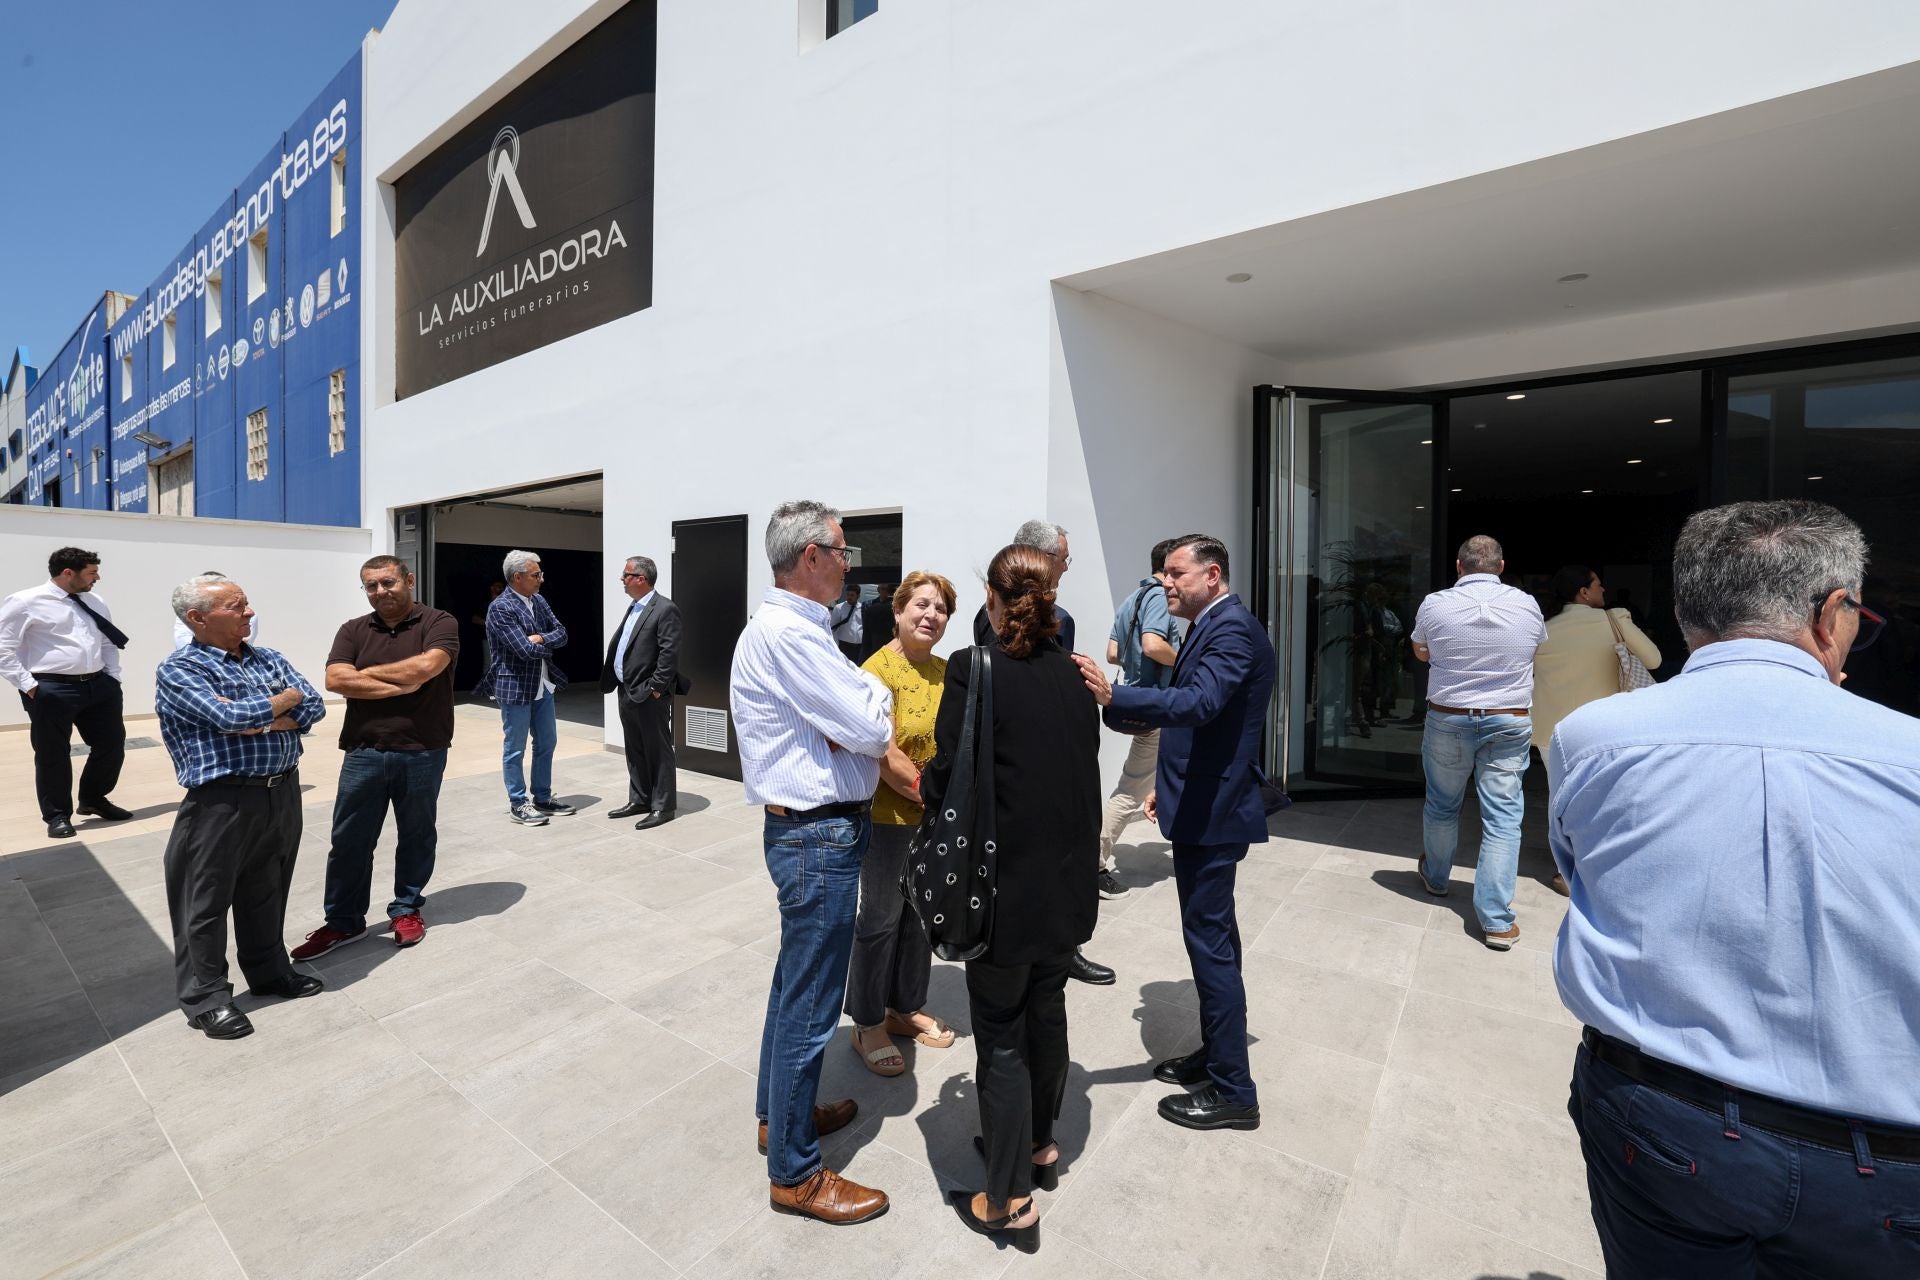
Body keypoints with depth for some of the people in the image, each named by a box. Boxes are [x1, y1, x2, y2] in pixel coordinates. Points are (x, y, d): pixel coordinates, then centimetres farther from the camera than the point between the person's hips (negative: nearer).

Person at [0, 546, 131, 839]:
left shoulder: (95, 604, 12)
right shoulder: (25, 602, -6)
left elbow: (108, 643, 19)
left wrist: (113, 677, 9)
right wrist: (29, 686, -12)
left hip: (98, 685, 6)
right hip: (51, 690, -5)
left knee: (112, 744, 11)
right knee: (53, 754, 5)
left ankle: (93, 799, 33)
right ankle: (57, 815, 20)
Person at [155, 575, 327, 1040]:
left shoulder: (269, 659, 10)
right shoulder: (178, 670, -8)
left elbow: (313, 706, 0)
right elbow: (230, 717, -22)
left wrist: (261, 723, -15)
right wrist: (285, 700, -6)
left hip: (284, 792, 6)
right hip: (223, 801, -5)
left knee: (268, 892, 18)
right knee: (207, 901, 6)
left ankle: (269, 972, 32)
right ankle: (205, 997, 20)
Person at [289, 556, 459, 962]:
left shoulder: (439, 623, -4)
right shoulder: (353, 630, 7)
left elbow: (425, 667, -21)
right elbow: (336, 680, -7)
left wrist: (367, 672, -6)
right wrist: (399, 685, -15)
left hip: (422, 754, -3)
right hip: (363, 753, 3)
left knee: (416, 836, 12)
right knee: (349, 840, 10)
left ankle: (407, 909, 29)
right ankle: (343, 921, 25)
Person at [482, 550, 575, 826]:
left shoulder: (539, 600, 5)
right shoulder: (500, 607, -17)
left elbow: (561, 634, 2)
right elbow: (526, 649, -23)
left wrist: (540, 638, -16)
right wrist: (549, 644, -6)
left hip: (543, 684, 8)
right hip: (515, 686, -7)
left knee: (546, 744, 15)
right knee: (515, 749, 6)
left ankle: (543, 798, 28)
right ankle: (518, 804, 19)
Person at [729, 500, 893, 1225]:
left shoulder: (791, 627, 12)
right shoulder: (788, 633, -21)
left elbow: (858, 728, 10)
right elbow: (869, 727, -22)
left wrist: (861, 711, -11)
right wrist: (875, 693, -2)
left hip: (808, 828, 11)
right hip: (820, 835, -11)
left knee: (796, 982, 25)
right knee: (810, 1006, 4)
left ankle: (781, 1113, 45)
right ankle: (794, 1173, 24)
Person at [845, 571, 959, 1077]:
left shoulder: (946, 671, 5)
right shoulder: (878, 669, -16)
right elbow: (884, 756, -20)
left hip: (940, 818, 7)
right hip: (890, 817, -7)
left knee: (922, 915, 19)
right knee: (881, 918, 8)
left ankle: (907, 1007, 39)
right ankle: (867, 1025, 28)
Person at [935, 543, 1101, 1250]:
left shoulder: (974, 668, -18)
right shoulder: (1074, 673, 0)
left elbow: (945, 781, -17)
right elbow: (1082, 770, 7)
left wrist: (920, 779, 4)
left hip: (1007, 887, -6)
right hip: (1069, 884, 6)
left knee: (1001, 1033, 11)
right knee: (1046, 1013, 24)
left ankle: (1009, 1199, 27)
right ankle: (1039, 1143, 46)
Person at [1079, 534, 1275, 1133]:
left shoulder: (1233, 628, -17)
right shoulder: (1211, 627, 14)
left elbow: (1199, 703, -35)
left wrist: (1112, 696, -44)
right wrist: (1167, 784, 17)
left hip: (1212, 812, -10)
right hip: (1201, 804, 10)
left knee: (1211, 941, -1)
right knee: (1212, 936, 19)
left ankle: (1232, 1090, 14)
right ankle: (1216, 1053, 35)